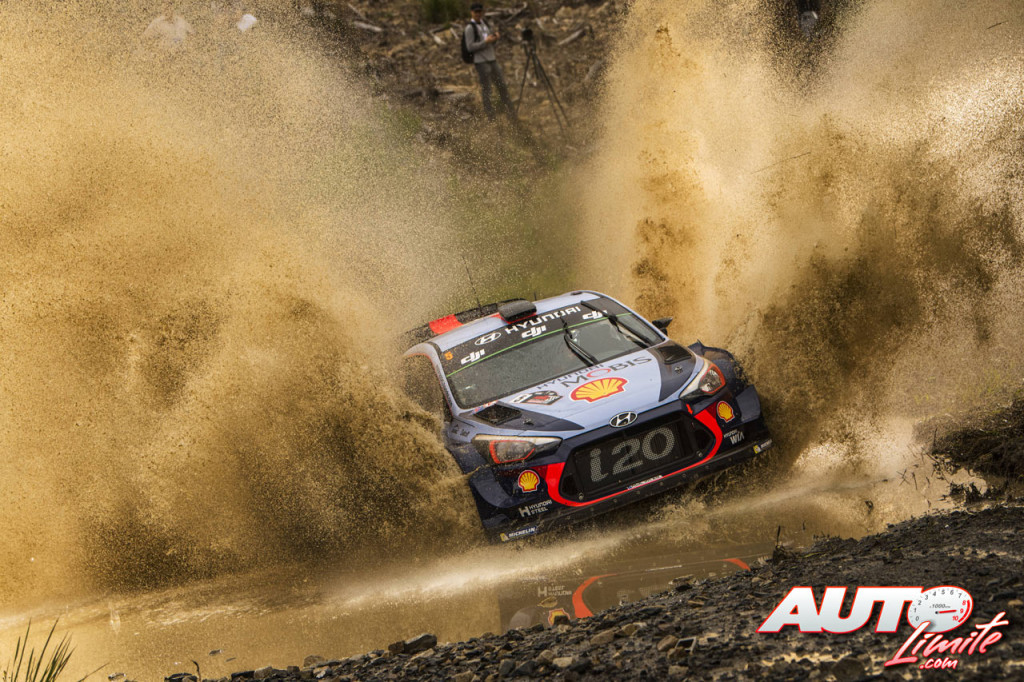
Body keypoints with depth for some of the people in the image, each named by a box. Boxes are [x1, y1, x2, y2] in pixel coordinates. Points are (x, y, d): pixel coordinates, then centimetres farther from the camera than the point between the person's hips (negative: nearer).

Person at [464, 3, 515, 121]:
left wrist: (495, 37, -2)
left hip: (492, 59, 7)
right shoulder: (470, 27, -9)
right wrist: (485, 42, -20)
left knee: (501, 85, 8)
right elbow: (470, 47, -15)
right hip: (480, 61, -7)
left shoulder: (484, 23, 15)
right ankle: (490, 117, 1)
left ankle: (510, 113, 14)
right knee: (486, 89, -4)